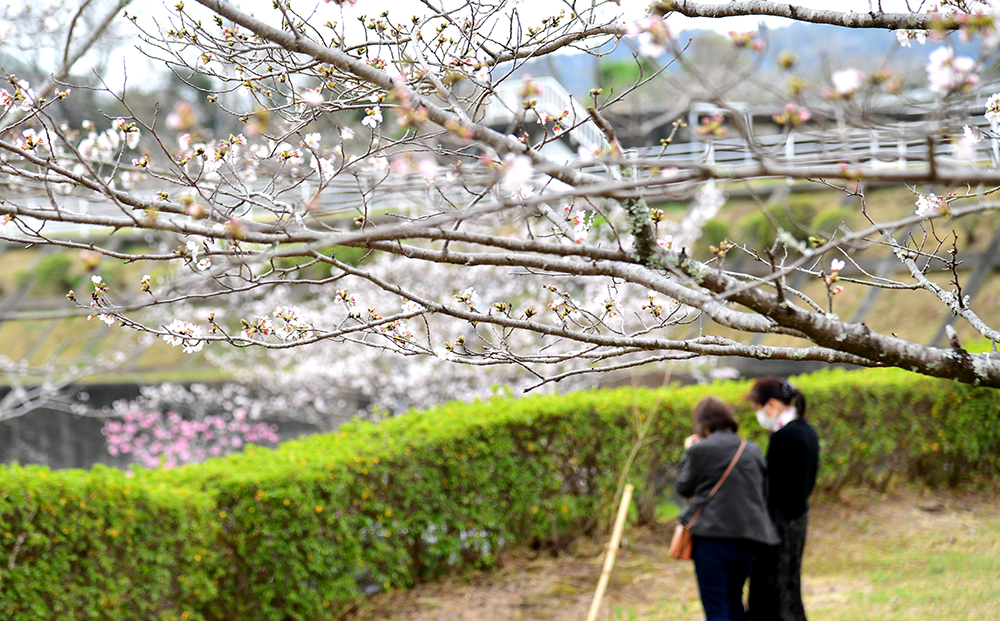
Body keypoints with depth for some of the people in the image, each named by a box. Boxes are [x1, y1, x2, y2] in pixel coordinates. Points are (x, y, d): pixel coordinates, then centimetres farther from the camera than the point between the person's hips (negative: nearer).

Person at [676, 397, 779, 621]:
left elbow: (684, 488, 6)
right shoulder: (752, 450, 9)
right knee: (734, 601, 23)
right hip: (748, 539, 6)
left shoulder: (699, 450, -6)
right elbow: (763, 487, 18)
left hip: (712, 537, -5)